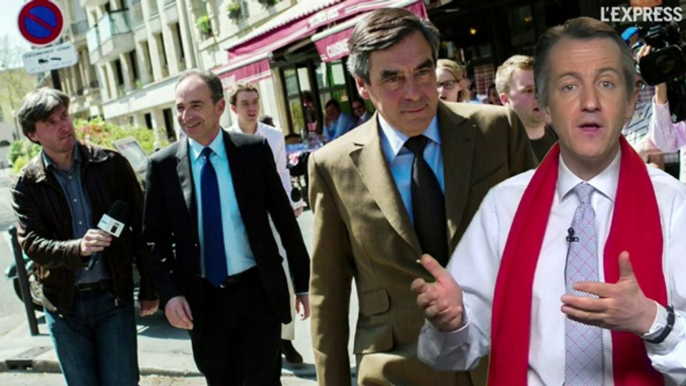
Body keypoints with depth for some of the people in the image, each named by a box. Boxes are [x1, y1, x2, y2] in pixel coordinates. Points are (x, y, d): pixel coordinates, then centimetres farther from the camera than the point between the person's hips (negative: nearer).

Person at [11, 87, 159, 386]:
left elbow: (140, 226, 2)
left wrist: (149, 289, 3)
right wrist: (78, 249, -30)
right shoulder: (26, 184, -1)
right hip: (63, 303, 1)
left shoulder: (111, 163, -2)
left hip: (114, 296, -1)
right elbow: (30, 243, -10)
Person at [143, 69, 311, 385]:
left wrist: (303, 284, 3)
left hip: (258, 292, -1)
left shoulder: (254, 150, -4)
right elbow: (155, 237, 3)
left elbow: (285, 220, 1)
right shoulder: (163, 165, -1)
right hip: (202, 301, 2)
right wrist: (170, 293, -10)